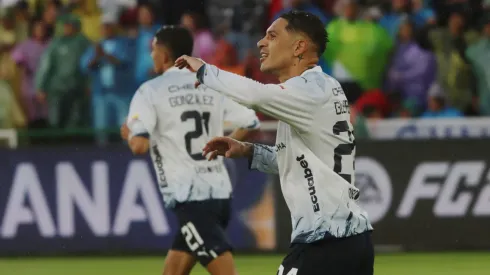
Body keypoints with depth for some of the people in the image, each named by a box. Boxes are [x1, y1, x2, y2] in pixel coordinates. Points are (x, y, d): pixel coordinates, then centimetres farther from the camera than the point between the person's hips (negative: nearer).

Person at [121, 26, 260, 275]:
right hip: (220, 191, 7)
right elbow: (250, 123, 14)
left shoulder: (151, 91, -6)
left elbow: (140, 145, -16)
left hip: (189, 197, -7)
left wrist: (128, 134, 6)